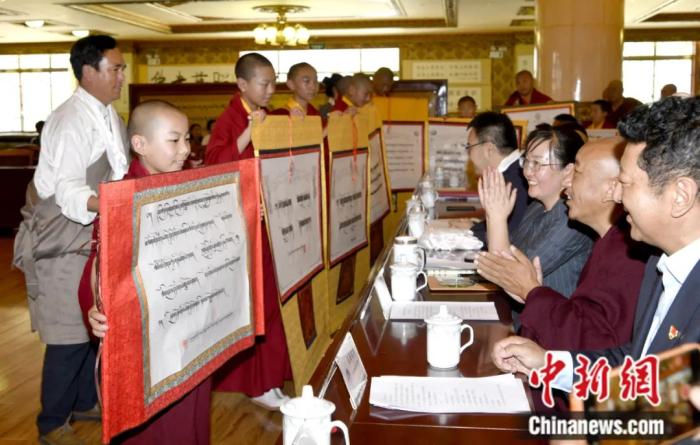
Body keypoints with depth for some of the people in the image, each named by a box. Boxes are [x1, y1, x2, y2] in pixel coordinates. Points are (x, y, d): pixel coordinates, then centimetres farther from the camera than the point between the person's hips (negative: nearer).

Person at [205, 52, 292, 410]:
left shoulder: (271, 119, 11)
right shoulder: (229, 121, -12)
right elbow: (213, 167, -27)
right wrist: (249, 132, -30)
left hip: (273, 219, 7)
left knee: (271, 297, 13)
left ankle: (270, 372, 27)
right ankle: (254, 382, 12)